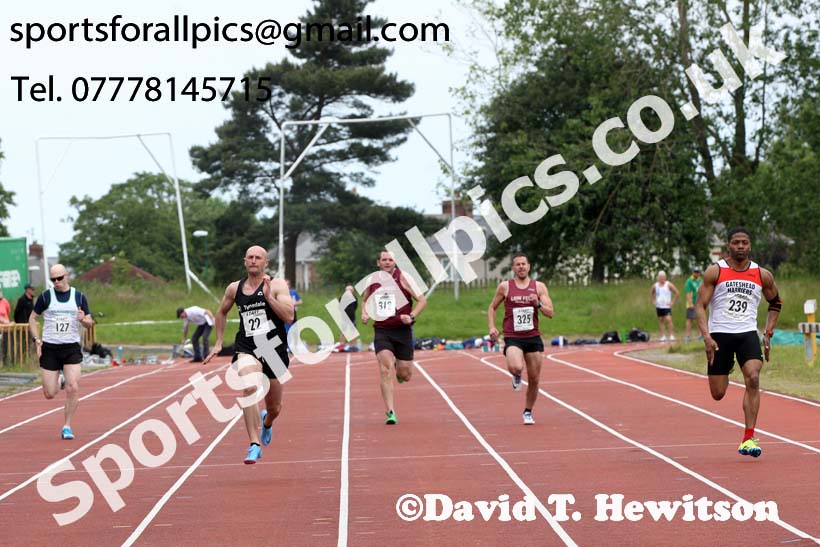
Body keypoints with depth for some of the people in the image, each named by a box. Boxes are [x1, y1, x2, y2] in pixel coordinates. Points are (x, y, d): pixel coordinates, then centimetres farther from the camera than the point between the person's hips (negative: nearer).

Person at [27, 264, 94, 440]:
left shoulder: (79, 297, 4)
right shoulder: (45, 296, 0)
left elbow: (90, 323, 8)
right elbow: (33, 318, 9)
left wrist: (83, 319, -16)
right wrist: (37, 340, -4)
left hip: (72, 348, 0)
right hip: (49, 348, 0)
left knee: (73, 388, -15)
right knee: (49, 394, 0)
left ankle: (67, 426, -1)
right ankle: (58, 384, 37)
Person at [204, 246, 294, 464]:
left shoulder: (277, 285, -3)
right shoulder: (234, 288, 7)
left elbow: (289, 316, -15)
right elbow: (222, 312, 25)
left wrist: (269, 296, -23)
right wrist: (218, 343, 22)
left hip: (274, 349, 0)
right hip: (246, 349, 0)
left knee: (274, 409, 11)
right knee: (250, 388, -31)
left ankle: (267, 422, 51)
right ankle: (255, 445, -29)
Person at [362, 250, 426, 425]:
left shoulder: (402, 277, -5)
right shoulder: (372, 280, 5)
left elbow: (422, 300, -3)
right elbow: (365, 300, 24)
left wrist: (411, 317, -18)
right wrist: (364, 313, 4)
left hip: (402, 330, -1)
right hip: (382, 331, 1)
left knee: (405, 376, 4)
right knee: (386, 370, -18)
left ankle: (400, 368, 43)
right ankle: (390, 412, -15)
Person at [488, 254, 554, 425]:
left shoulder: (539, 287, 4)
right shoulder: (505, 286, 2)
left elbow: (550, 313, 0)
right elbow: (492, 307, 14)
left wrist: (538, 304, -18)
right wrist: (492, 327, -1)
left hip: (533, 337, 2)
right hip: (512, 338, -2)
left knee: (534, 379, 5)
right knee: (516, 367, -30)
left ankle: (528, 412, 27)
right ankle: (516, 377, 8)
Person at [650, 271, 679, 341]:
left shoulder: (668, 285, -5)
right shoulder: (655, 286, 6)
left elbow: (677, 293, -4)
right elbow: (651, 293, 25)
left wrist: (672, 302, -7)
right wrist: (653, 301, 13)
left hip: (667, 306, -4)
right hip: (658, 306, 4)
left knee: (668, 320, -16)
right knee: (660, 321, 5)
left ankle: (672, 335, -14)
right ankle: (663, 336, 10)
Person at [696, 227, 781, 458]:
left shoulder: (763, 275, 4)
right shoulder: (715, 272, -3)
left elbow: (775, 304, 20)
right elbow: (700, 306, -4)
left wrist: (768, 333, 8)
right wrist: (706, 337, -16)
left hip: (747, 333, 1)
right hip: (719, 335, -1)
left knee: (753, 379, -23)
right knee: (718, 394, 3)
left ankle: (748, 439, -18)